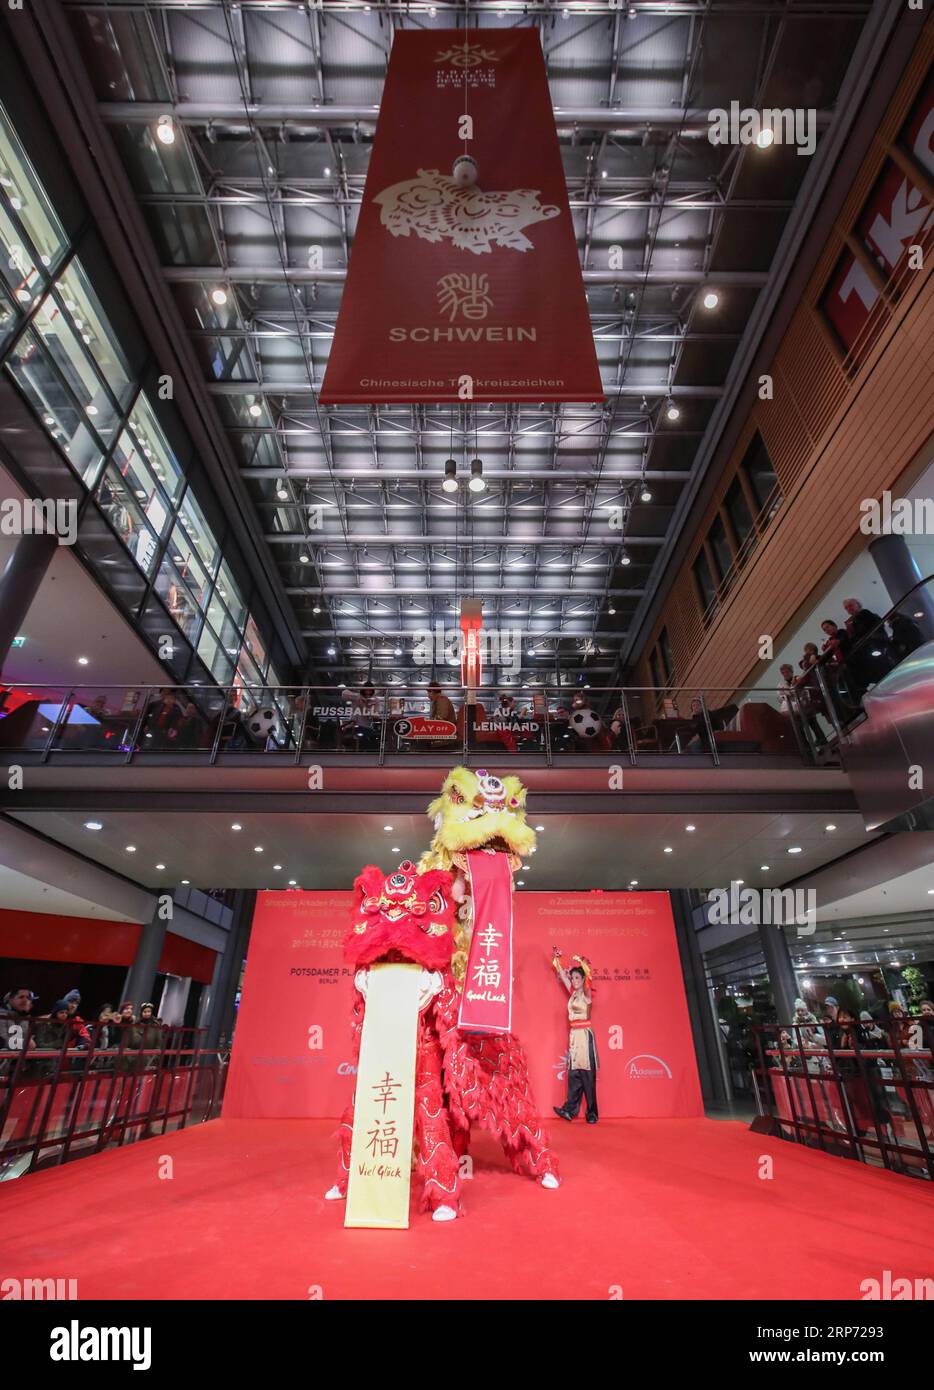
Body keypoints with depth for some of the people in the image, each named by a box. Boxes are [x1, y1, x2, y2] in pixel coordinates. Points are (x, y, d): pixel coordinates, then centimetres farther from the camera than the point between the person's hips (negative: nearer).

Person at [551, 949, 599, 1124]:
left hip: (585, 1034, -6)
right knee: (574, 1073, 6)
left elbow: (588, 981, -28)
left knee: (587, 1074, -2)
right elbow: (562, 974, 13)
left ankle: (592, 1113, 5)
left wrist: (584, 965, -38)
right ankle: (570, 1109, 7)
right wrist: (557, 958, 11)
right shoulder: (572, 993, 11)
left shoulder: (587, 994, -7)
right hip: (574, 1035, 6)